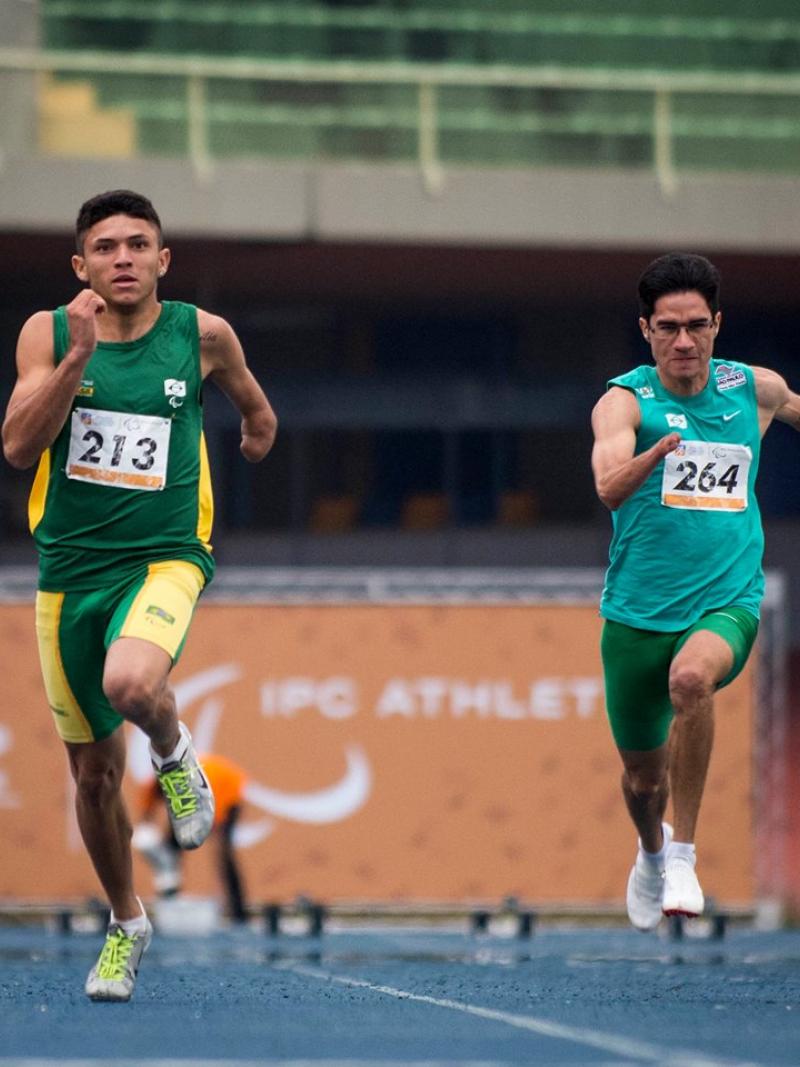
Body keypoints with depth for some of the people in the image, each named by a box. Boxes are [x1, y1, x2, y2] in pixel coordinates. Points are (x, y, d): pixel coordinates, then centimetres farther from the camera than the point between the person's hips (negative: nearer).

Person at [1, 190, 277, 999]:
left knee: (131, 684, -35)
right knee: (93, 770, 10)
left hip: (164, 559, -2)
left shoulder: (201, 334, -1)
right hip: (71, 568, 2)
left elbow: (252, 405, 22)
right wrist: (78, 355, -23)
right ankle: (126, 925, 31)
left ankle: (174, 751, 1)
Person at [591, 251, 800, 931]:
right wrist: (655, 452, -45)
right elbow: (609, 487, -27)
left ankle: (683, 854, -26)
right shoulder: (625, 401, -7)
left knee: (691, 677, -35)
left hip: (727, 603, 0)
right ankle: (652, 853, 48)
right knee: (643, 775, 11)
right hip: (637, 612, 0)